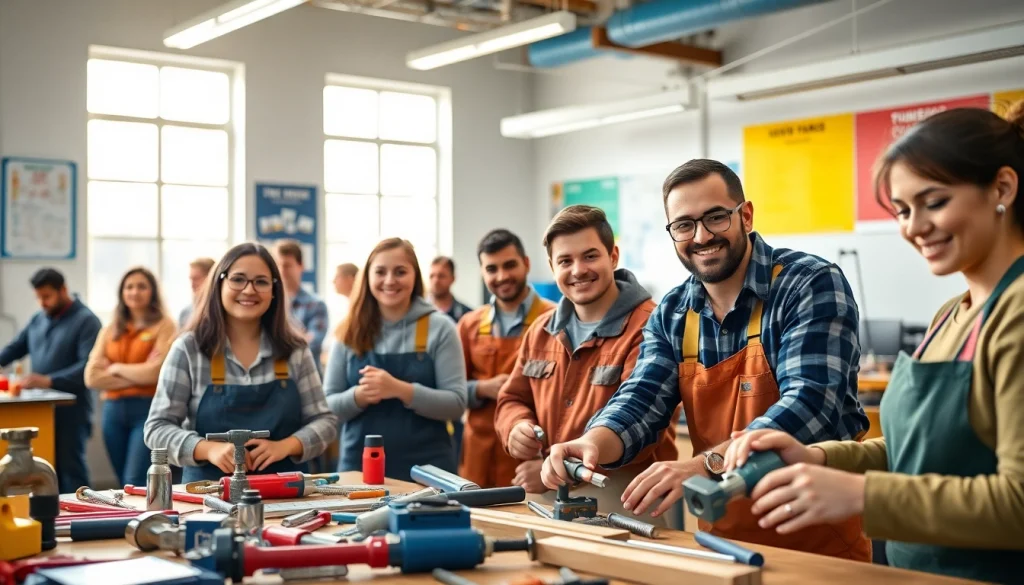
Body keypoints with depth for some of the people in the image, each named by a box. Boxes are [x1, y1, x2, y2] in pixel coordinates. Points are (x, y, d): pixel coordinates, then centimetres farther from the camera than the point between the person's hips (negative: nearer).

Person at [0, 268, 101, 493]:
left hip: (70, 411, -6)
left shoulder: (86, 321, -8)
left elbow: (88, 366, -18)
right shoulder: (37, 320, 14)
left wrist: (48, 381, -27)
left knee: (70, 470, -3)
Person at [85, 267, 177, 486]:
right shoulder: (110, 330, 13)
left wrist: (116, 368, 2)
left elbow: (156, 372, -11)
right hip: (113, 412, 6)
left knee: (136, 483, -14)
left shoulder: (164, 326, 0)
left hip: (149, 410, -5)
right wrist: (136, 376, -7)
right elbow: (91, 376, 3)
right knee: (125, 484, 12)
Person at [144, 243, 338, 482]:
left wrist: (286, 446, -13)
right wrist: (209, 449, -18)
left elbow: (324, 421, 7)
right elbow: (158, 428, -1)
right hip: (211, 490, -1)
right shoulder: (188, 349, 1)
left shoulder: (295, 350, 6)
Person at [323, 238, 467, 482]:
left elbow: (456, 403, -8)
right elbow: (327, 407, 5)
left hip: (426, 468, -1)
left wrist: (400, 390, -22)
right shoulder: (350, 333, 4)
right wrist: (358, 397, -16)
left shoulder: (439, 327, -2)